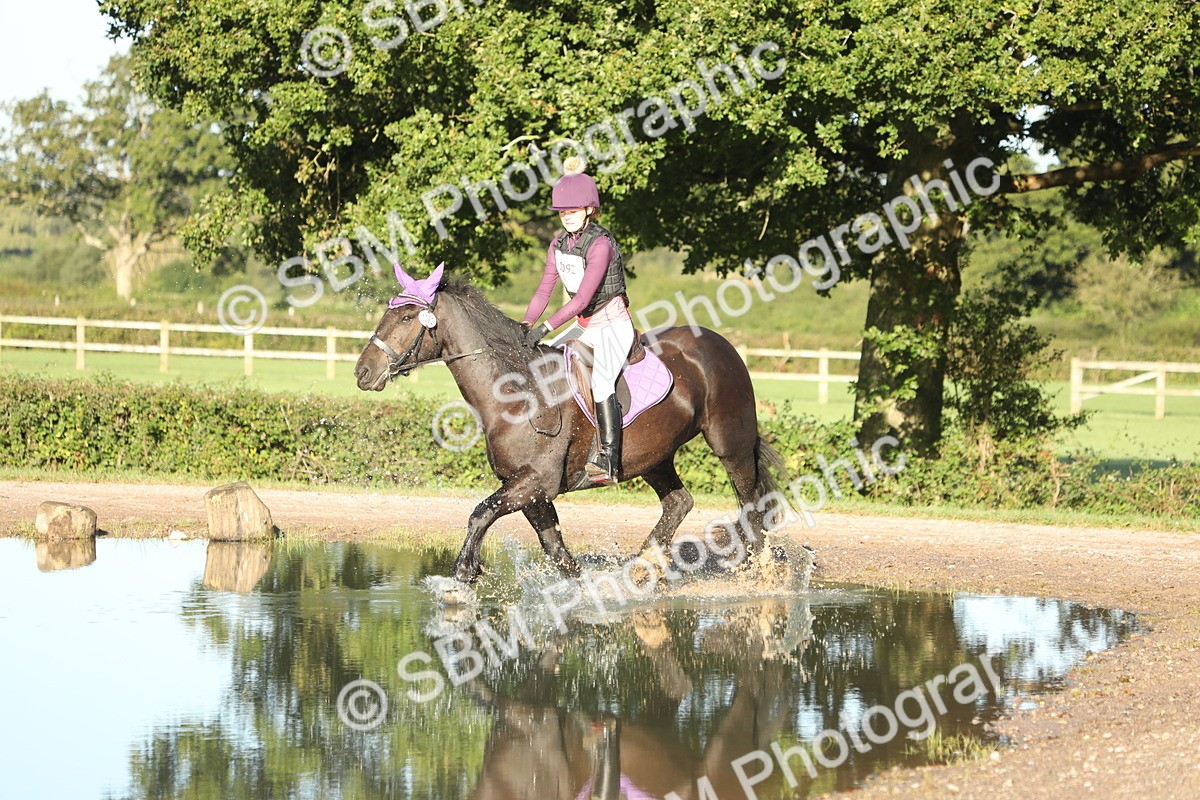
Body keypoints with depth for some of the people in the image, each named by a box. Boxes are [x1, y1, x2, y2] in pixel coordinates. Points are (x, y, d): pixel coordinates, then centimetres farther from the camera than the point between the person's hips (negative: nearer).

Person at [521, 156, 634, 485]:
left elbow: (581, 298, -24)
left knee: (601, 380, -28)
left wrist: (545, 328, -28)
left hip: (613, 324, -9)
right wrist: (525, 326, -9)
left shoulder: (601, 244, -19)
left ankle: (608, 460, -37)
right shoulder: (559, 245, 6)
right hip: (587, 327, 9)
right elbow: (544, 289, 6)